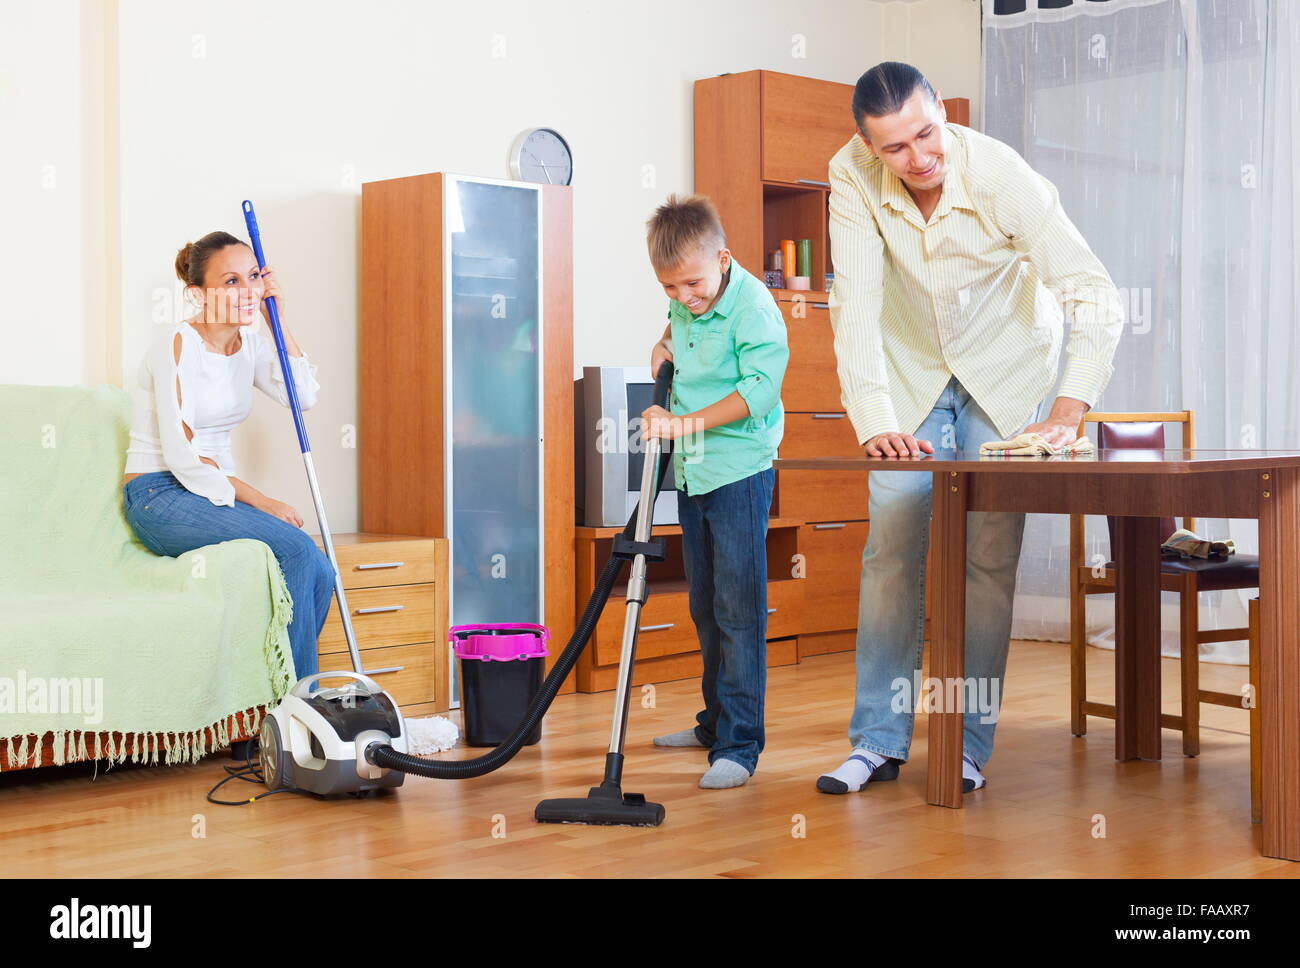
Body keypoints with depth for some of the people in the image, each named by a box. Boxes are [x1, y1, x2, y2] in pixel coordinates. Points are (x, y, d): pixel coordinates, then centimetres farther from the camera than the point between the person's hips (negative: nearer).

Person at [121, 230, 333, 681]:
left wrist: (277, 320, -4)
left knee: (318, 574, -17)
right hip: (161, 496, -7)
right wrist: (262, 503, -18)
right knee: (296, 548, -26)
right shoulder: (178, 344, -15)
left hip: (217, 493, 7)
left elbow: (305, 396, -4)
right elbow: (182, 458, -19)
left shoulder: (250, 344, 9)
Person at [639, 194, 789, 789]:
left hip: (739, 471, -8)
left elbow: (759, 390, -23)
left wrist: (685, 424, -24)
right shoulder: (685, 304, 7)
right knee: (705, 606, 16)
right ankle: (715, 722, 28)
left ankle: (740, 744, -6)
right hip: (692, 472, 8)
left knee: (738, 609, -9)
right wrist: (665, 344, 10)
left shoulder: (752, 305, -16)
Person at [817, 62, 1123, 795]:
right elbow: (856, 307, -24)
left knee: (990, 558, -4)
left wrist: (1068, 414, -41)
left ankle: (969, 744, 6)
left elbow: (1097, 298, -30)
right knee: (891, 554, 0)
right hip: (913, 372, 2)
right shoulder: (853, 177, -22)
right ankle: (879, 740, 8)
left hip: (1007, 375, -2)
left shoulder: (1003, 177, -29)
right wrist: (875, 425, -36)